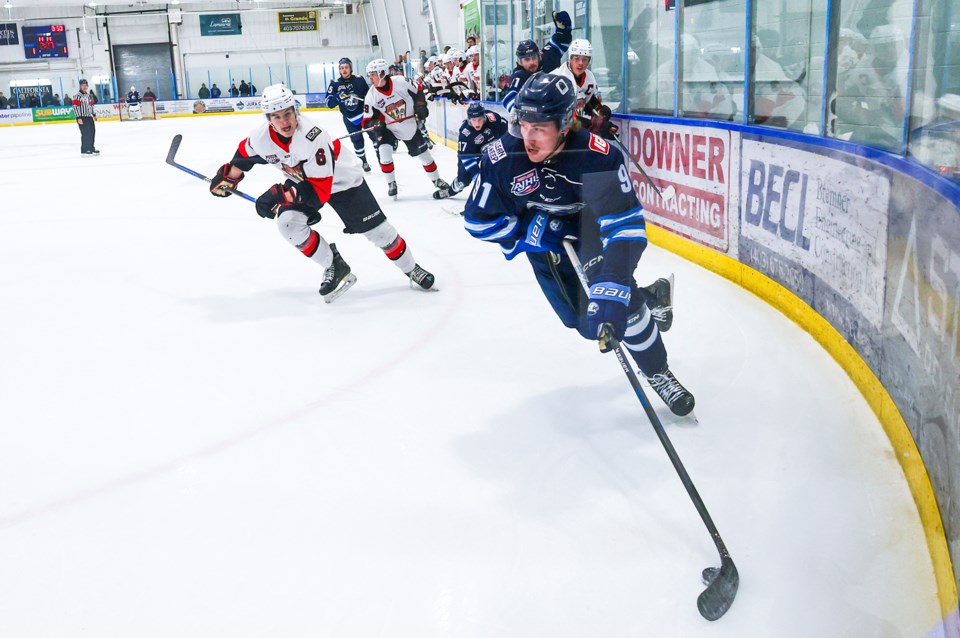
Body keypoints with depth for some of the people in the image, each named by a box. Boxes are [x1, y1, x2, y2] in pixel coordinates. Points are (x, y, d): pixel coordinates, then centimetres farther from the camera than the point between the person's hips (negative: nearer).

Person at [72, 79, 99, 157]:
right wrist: (79, 118, -21)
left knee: (92, 132, 13)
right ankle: (84, 151, -12)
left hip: (89, 117, 8)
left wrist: (93, 115, 21)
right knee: (85, 133, -13)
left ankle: (91, 148, 26)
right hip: (82, 118, -8)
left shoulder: (89, 95, 16)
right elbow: (75, 107, -15)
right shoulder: (77, 96, -10)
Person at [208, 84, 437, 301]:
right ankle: (335, 268, -2)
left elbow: (320, 190, -38)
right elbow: (245, 153, 5)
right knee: (288, 223, -20)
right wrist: (227, 177, 10)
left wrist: (278, 194, -40)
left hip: (342, 180, -5)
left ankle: (411, 269, 22)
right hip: (304, 181, 5)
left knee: (377, 229, -2)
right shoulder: (261, 137, -22)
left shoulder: (313, 137, -39)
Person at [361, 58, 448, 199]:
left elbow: (417, 94, -3)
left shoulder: (401, 82, -20)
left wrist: (420, 106, -17)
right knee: (384, 151, -23)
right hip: (389, 129, 0)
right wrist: (375, 124, -34)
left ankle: (436, 180, 32)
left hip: (410, 126, 0)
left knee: (423, 153, 10)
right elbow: (367, 121, -14)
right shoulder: (371, 96, -16)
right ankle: (391, 183, -4)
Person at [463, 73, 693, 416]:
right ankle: (649, 299, 27)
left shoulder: (599, 156, -34)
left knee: (618, 306, -21)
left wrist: (610, 293, -47)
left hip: (593, 226, -2)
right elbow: (478, 219, -14)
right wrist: (531, 233, -23)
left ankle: (657, 372, 6)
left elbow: (625, 226, -38)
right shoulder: (501, 158, -27)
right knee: (588, 323, -3)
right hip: (544, 241, 2)